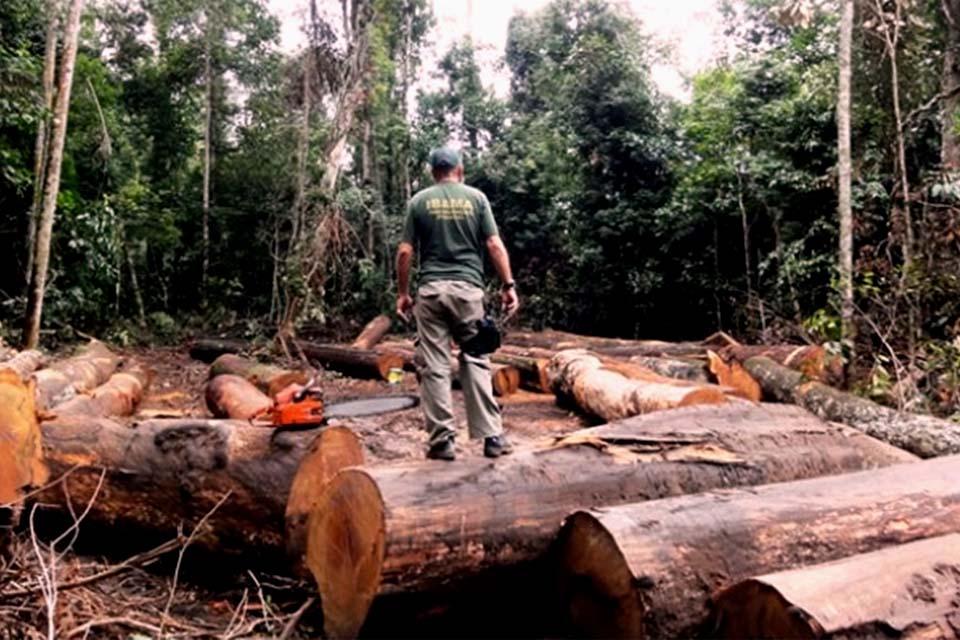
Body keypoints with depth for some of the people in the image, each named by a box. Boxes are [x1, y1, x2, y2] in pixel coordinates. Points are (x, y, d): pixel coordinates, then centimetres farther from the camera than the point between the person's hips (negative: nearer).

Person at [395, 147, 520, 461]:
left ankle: (442, 440, 4)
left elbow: (405, 252, 2)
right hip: (468, 288, 1)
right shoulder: (476, 197, 6)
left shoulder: (419, 200, 6)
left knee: (434, 367, 3)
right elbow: (494, 245, -1)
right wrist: (508, 285, 3)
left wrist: (402, 292, 10)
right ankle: (492, 436, 5)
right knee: (476, 362, 7)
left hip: (431, 290, 0)